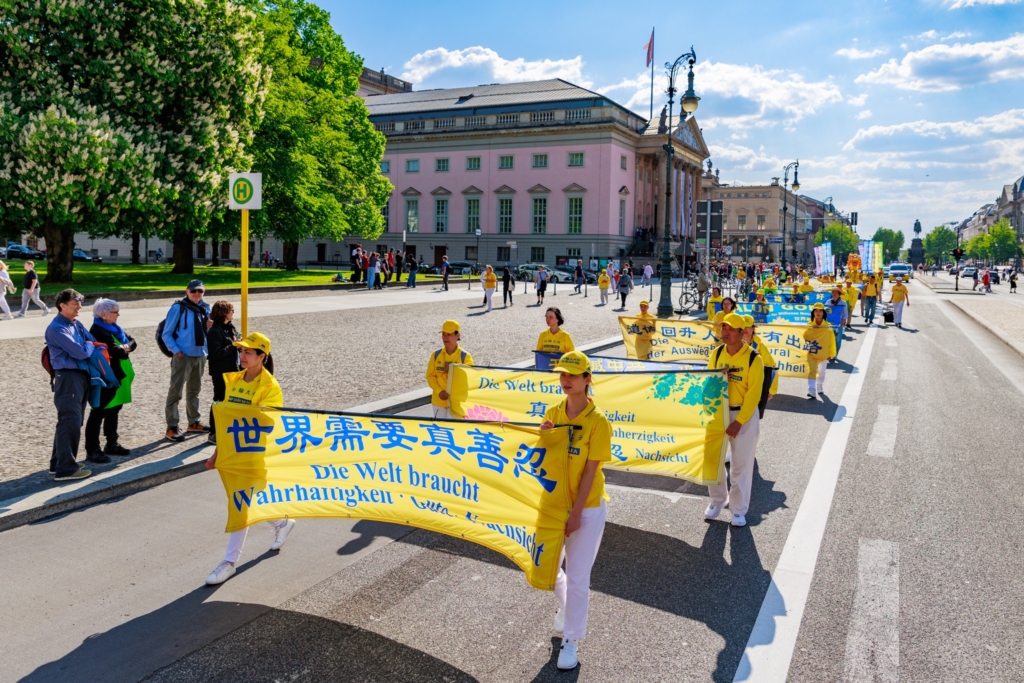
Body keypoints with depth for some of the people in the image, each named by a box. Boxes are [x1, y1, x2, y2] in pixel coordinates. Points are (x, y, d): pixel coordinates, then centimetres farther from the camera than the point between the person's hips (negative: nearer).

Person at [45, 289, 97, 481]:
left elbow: (94, 342, 15)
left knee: (73, 422, 15)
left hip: (81, 375, 9)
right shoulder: (56, 328, -14)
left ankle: (58, 463, 25)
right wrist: (90, 346, 0)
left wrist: (88, 347, -5)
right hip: (68, 378, -9)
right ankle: (66, 469, -3)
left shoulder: (76, 323, 12)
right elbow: (80, 352, -18)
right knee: (70, 423, -8)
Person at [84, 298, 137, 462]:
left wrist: (126, 346, -12)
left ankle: (112, 444, 28)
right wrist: (125, 349, -6)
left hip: (117, 376, 10)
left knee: (114, 410, 17)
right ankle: (92, 451, -2)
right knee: (98, 413, -6)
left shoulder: (115, 328, 13)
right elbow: (116, 352, -27)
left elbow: (133, 342, 9)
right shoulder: (98, 331, -18)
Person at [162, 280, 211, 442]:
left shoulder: (205, 308, 9)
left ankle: (193, 422, 31)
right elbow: (167, 333, -8)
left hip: (200, 355, 7)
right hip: (183, 356, -7)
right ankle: (172, 428, -1)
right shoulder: (178, 308, -9)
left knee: (194, 390, 19)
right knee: (175, 391, -4)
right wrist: (176, 350, -16)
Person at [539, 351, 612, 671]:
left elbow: (591, 471, -16)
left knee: (577, 577, 1)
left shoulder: (598, 422, -16)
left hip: (587, 509, -5)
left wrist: (576, 513, -16)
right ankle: (566, 607, 47)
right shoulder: (553, 414, 0)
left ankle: (571, 641, 19)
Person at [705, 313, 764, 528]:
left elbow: (753, 394, -14)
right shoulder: (716, 353, 1)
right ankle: (717, 501, 29)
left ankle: (739, 510, 16)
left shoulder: (753, 359, -13)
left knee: (741, 465, 3)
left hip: (745, 415, -4)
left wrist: (738, 422, -17)